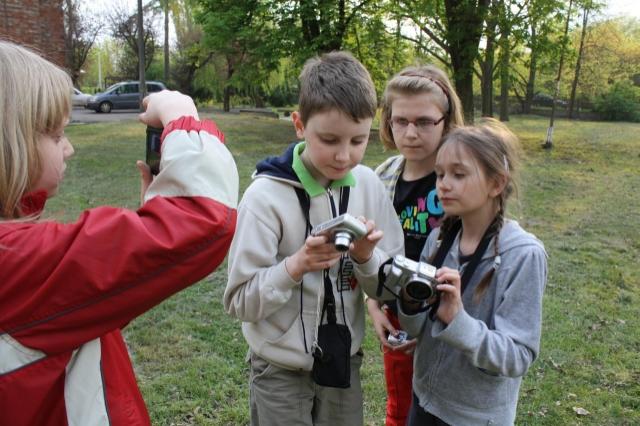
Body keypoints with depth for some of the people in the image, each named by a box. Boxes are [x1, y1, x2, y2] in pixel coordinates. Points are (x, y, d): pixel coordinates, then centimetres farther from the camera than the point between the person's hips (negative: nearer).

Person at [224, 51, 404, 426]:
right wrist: (295, 266, -30)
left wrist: (367, 257, -20)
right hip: (282, 370, -3)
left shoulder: (369, 185, -7)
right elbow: (240, 302, -16)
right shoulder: (267, 195, -19)